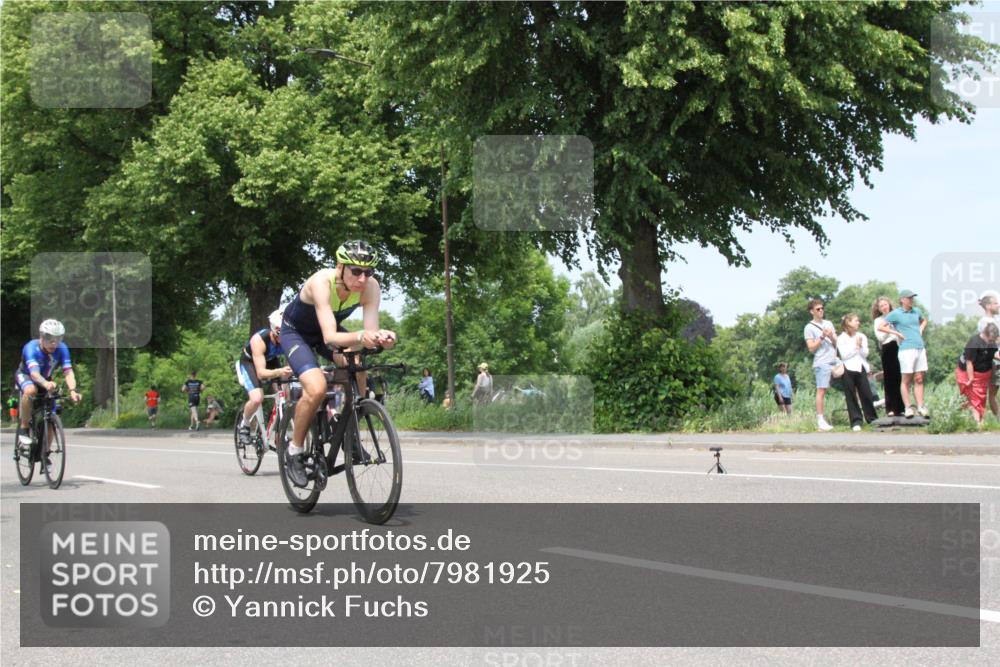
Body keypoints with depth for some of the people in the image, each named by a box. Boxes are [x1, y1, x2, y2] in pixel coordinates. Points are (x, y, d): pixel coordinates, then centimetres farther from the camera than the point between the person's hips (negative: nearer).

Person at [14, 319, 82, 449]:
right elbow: (34, 373, -50)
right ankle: (24, 430, -25)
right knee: (30, 391, -40)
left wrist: (72, 391, -53)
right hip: (24, 375, -4)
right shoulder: (31, 348, -35)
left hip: (45, 379, 4)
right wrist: (46, 384, -71)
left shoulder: (62, 349, -25)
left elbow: (68, 372, -34)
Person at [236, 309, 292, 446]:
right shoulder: (259, 339, -40)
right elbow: (260, 372, -42)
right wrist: (279, 372, -61)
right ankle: (244, 426, 2)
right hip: (249, 362, -5)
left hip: (270, 361, 5)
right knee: (257, 399, -26)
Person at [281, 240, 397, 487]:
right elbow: (330, 337, -46)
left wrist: (381, 337, -53)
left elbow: (370, 331, -29)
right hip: (296, 332, -4)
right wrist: (360, 337, -65)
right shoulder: (321, 282, -38)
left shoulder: (370, 287, -25)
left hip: (327, 331, 4)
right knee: (316, 388, -28)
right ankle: (295, 451, -6)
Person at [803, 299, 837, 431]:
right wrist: (822, 337, -13)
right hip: (822, 363, -6)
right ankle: (820, 420, -12)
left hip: (835, 361, 6)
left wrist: (831, 337, -3)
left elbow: (836, 343, 17)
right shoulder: (809, 328, 0)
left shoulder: (829, 323, 17)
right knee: (821, 390, -11)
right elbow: (811, 348, -5)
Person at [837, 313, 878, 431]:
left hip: (861, 368, 3)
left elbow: (865, 354, 5)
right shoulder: (841, 338, 0)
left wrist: (860, 346, -11)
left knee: (866, 394, 2)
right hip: (848, 369, -3)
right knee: (851, 397, -2)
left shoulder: (862, 336, 12)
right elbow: (844, 355, -9)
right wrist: (855, 346, -10)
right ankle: (856, 421, -1)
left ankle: (872, 419, 12)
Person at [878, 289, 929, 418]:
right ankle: (907, 408, 1)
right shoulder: (896, 314, -2)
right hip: (906, 349, -6)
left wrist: (921, 329, 15)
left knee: (919, 380, 5)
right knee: (906, 380, -2)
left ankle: (920, 407, 7)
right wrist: (897, 333, -6)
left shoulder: (916, 311, 14)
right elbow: (881, 327, -2)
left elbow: (924, 320, 35)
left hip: (920, 348, 6)